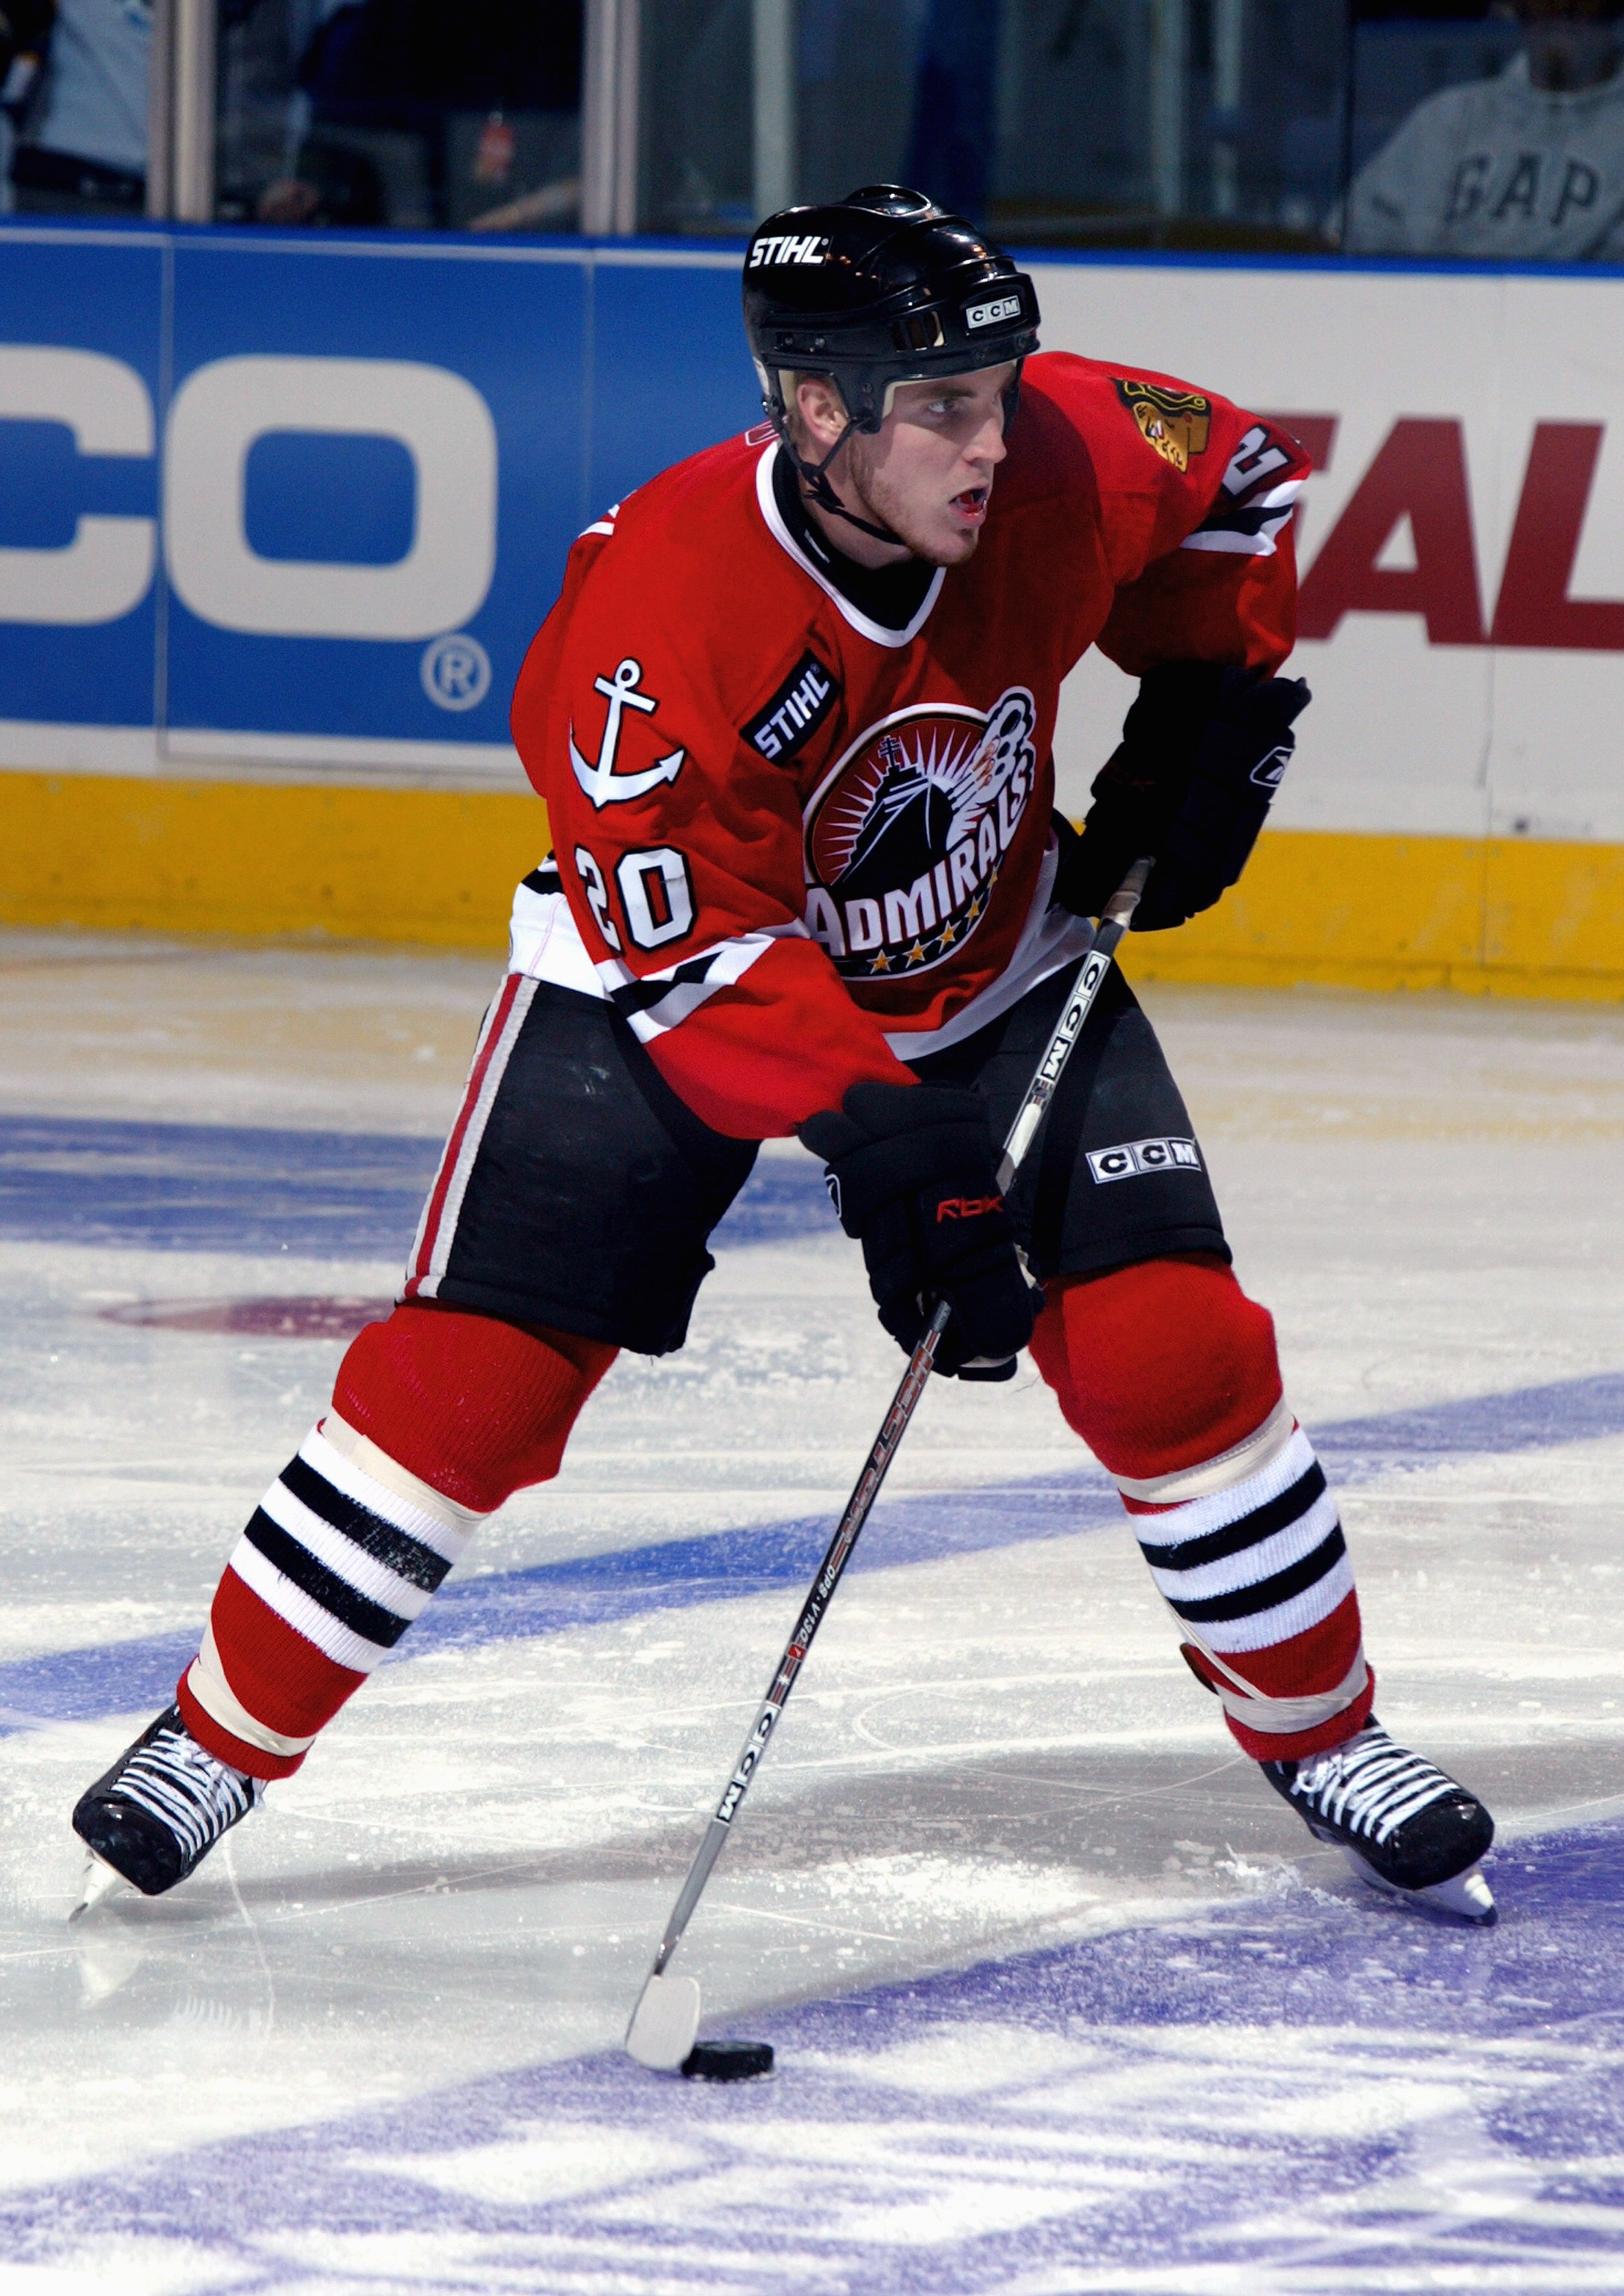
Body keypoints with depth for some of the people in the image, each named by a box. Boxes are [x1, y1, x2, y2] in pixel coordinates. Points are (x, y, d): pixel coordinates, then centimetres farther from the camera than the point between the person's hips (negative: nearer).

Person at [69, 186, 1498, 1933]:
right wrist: (875, 1141, -37)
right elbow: (704, 953, -31)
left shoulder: (1062, 464, -24)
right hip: (666, 965, -3)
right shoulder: (661, 608, -35)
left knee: (1170, 1338, -8)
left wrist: (1214, 705, -4)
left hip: (987, 968, 3)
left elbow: (1235, 479, 1)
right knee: (479, 1366, -13)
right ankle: (221, 1734, 4)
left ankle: (1317, 1729, 13)